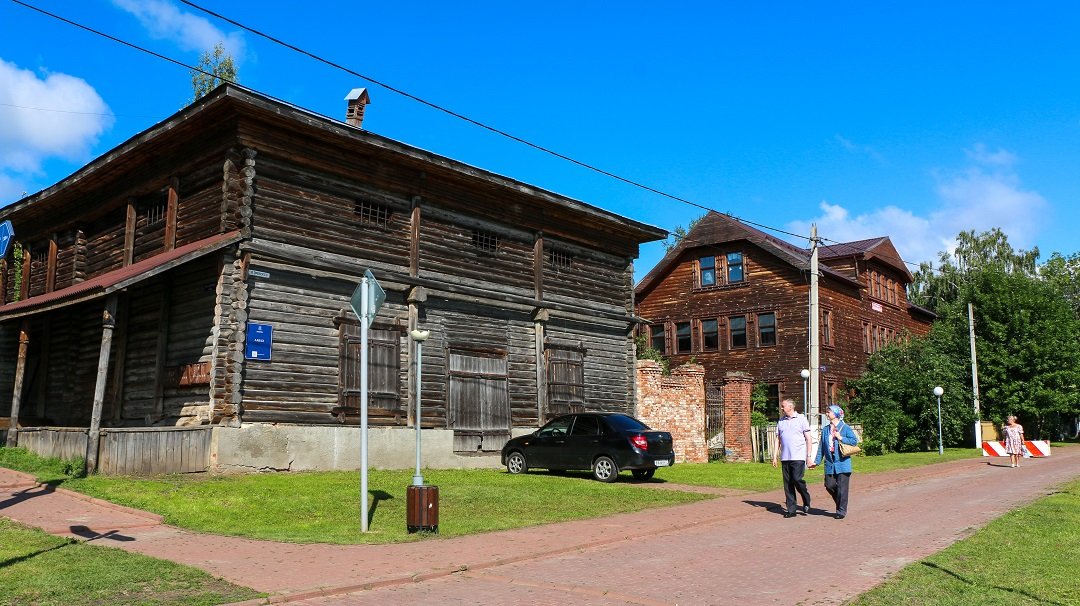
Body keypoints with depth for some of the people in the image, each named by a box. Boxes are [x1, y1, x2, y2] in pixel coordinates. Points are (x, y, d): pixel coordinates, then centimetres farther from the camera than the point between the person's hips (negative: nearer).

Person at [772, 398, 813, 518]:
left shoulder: (801, 419, 1)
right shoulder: (780, 421, 14)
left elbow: (808, 439, 1)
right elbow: (778, 440, 15)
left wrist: (808, 456, -4)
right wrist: (774, 456, 8)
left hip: (798, 457, -5)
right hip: (785, 458, 5)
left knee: (797, 479, -14)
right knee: (787, 484, 3)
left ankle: (806, 502, 10)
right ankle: (790, 509, 9)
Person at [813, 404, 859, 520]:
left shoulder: (845, 427, -2)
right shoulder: (825, 429, 12)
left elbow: (855, 441, -5)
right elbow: (821, 447, 14)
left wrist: (841, 438, -14)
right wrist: (817, 461, 11)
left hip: (842, 462, -4)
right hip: (829, 463, 4)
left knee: (842, 487, -2)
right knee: (829, 485, 1)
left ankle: (841, 510, 8)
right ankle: (840, 504, 24)